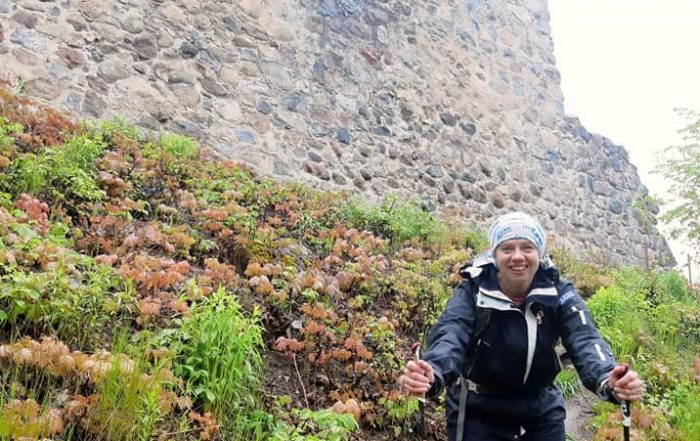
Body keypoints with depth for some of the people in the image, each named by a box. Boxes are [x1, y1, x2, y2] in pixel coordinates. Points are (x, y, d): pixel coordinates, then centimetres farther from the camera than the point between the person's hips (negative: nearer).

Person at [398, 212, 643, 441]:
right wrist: (432, 374, -54)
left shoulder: (557, 292, -11)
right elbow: (450, 336, -31)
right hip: (478, 413, -2)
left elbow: (584, 339, -24)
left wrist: (608, 381, -47)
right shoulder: (473, 290, -15)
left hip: (541, 413, 2)